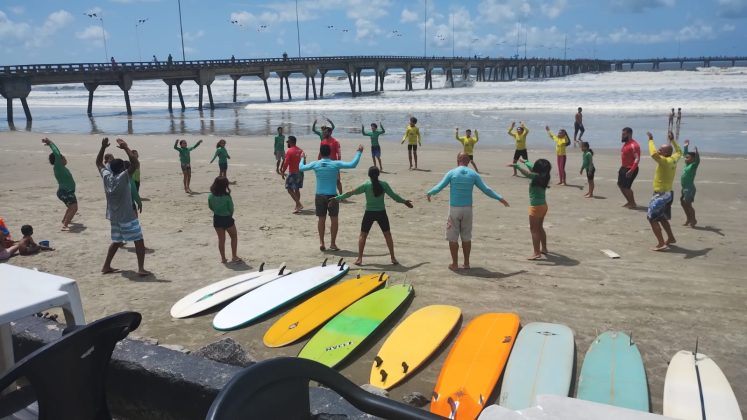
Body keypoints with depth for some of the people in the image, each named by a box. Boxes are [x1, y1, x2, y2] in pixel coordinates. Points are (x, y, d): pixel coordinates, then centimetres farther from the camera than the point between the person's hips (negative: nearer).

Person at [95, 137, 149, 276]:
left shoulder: (106, 176, 0)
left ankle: (106, 266, 24)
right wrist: (126, 148, -20)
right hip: (127, 217, -7)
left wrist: (103, 147, 11)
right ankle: (141, 268, -10)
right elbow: (136, 163, -25)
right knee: (139, 241, -2)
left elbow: (98, 163, 16)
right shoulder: (123, 177, -17)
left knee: (116, 241, 22)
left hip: (113, 216, 7)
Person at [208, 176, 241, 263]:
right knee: (234, 237, 16)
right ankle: (234, 256, 18)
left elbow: (210, 207, 4)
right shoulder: (227, 196, -21)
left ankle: (223, 258, 21)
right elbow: (231, 209, -11)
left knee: (221, 239, 15)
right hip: (227, 218, -4)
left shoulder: (210, 196, -9)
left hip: (217, 219, 4)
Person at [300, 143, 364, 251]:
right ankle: (333, 244, 12)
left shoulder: (315, 164, -3)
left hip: (320, 196, 2)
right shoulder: (336, 164, -10)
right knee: (334, 219, 9)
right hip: (332, 196, -2)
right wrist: (359, 152, 0)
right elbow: (353, 164, -12)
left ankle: (321, 243, 13)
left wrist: (302, 158, 30)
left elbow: (301, 168, 11)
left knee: (321, 219, 12)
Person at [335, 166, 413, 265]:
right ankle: (393, 258, 16)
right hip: (381, 213, 1)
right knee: (387, 235, 15)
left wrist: (337, 198, 1)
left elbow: (351, 193, -6)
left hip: (369, 213, -1)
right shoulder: (384, 185, -3)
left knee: (363, 235, 10)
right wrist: (404, 201, 22)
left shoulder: (366, 185, -7)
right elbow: (394, 196, 5)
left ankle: (359, 259, 5)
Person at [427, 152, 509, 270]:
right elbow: (486, 189, 3)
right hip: (467, 209, 2)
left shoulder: (452, 173, -4)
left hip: (454, 209, -2)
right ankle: (466, 263, 17)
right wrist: (500, 198, 14)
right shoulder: (474, 174, 1)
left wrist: (429, 193, 16)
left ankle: (455, 264, 9)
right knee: (466, 237, 12)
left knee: (453, 237, 6)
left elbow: (439, 187, -3)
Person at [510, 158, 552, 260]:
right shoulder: (544, 176, 2)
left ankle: (537, 253, -4)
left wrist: (516, 165, -28)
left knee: (534, 230, -3)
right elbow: (533, 168, 18)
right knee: (540, 228, 22)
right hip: (543, 205, 9)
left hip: (536, 206, -9)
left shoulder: (537, 177, -21)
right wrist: (525, 161, 32)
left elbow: (528, 172, -36)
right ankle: (544, 248, 33)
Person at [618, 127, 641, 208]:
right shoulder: (626, 144, 11)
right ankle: (629, 201, 27)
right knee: (620, 184, 15)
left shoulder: (633, 145, -20)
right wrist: (621, 168, 21)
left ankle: (633, 204, 8)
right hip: (624, 168, 10)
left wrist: (631, 171, -31)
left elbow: (637, 159, -26)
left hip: (630, 169, -10)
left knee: (626, 187, -8)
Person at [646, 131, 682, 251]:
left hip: (661, 195, -10)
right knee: (662, 218, 25)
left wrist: (651, 140, -25)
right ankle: (671, 238, 38)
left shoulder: (665, 161, -20)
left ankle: (661, 244, -13)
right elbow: (679, 152, 29)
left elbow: (653, 154, -38)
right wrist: (672, 140, 32)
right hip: (668, 193, 10)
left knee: (652, 218, -8)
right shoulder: (674, 159, 5)